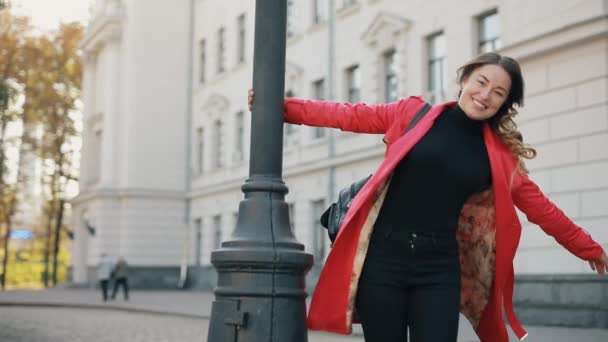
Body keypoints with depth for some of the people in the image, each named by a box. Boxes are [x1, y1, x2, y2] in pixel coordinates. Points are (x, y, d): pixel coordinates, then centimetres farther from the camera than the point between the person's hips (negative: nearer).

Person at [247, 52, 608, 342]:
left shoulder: (500, 154, 8)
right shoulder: (415, 114, 3)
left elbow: (539, 206, 15)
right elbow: (351, 115, 4)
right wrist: (283, 106, 2)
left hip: (439, 267, 1)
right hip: (383, 256, -1)